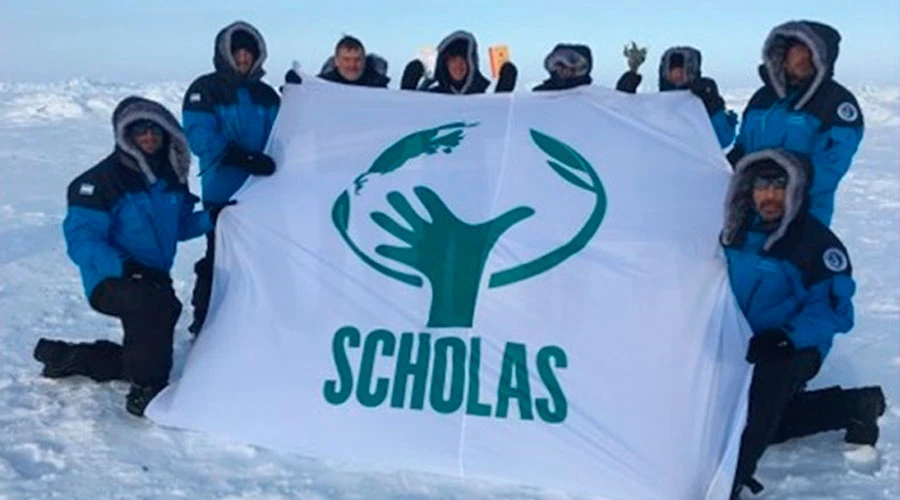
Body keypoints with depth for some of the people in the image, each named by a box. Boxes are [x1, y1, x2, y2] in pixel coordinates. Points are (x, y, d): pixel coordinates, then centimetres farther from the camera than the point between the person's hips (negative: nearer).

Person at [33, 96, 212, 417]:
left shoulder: (171, 177, 5)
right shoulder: (103, 180, -15)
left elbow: (178, 226, 17)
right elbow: (80, 239, -21)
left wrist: (211, 219, -1)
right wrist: (124, 265, -34)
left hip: (155, 280, 8)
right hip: (110, 282, -8)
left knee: (142, 357, 14)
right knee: (158, 303, -39)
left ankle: (66, 357, 32)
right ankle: (144, 390, -22)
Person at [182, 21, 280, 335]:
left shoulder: (266, 95, 14)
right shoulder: (205, 90, -3)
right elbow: (200, 137, -17)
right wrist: (244, 159, -28)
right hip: (223, 193, -5)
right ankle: (205, 325, 7)